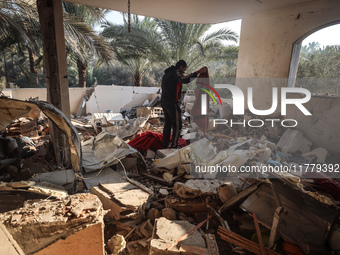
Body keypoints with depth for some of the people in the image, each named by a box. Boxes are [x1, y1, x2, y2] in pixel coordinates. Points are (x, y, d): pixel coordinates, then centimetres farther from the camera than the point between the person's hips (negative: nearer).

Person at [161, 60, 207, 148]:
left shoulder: (167, 73, 18)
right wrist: (198, 72, -31)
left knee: (167, 124, 16)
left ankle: (165, 146, 22)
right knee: (177, 125, 1)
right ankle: (174, 146, 6)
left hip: (164, 102, 9)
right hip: (172, 103, -9)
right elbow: (185, 79, -31)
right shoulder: (176, 73, -11)